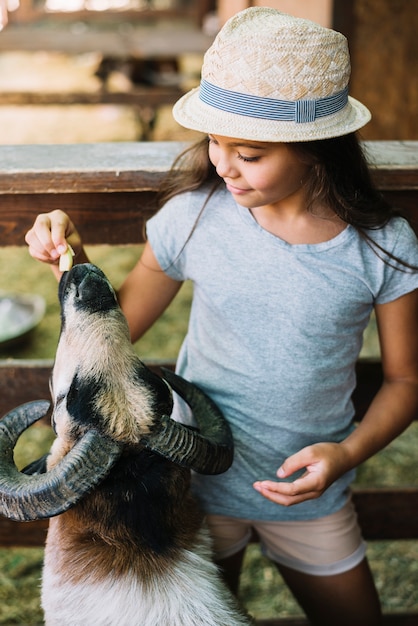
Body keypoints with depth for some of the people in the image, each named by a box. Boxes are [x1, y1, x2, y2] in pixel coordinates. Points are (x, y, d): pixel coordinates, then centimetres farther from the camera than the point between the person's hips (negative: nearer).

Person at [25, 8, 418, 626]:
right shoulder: (194, 216, -16)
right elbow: (116, 328, -3)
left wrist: (348, 452, -21)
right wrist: (72, 265, -20)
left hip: (309, 498, 0)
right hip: (199, 482, 0)